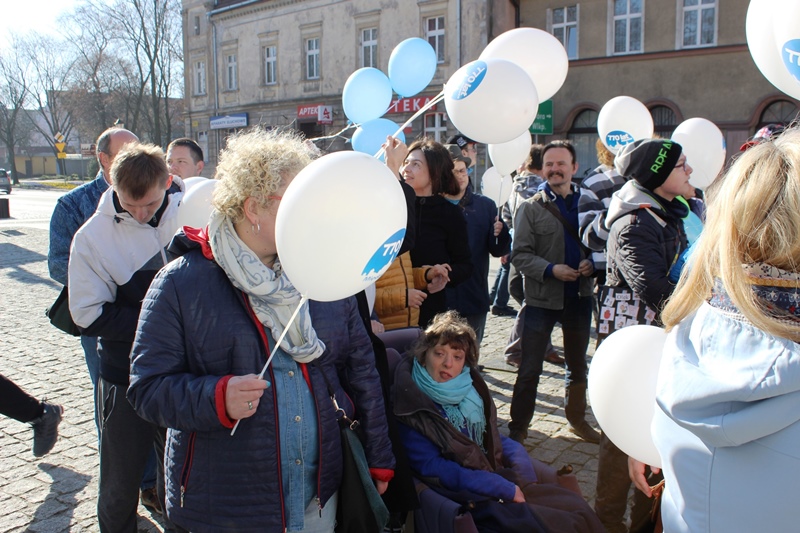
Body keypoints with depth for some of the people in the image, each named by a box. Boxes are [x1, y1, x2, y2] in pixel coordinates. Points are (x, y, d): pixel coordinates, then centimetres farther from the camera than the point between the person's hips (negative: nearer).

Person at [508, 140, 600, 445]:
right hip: (541, 297, -3)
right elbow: (520, 255, -10)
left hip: (580, 297, 4)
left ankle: (577, 419, 39)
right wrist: (551, 269, -23)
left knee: (578, 365, 20)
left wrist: (593, 263, -13)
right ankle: (518, 428, 17)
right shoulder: (531, 207, -5)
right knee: (530, 370, 2)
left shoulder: (589, 202, 3)